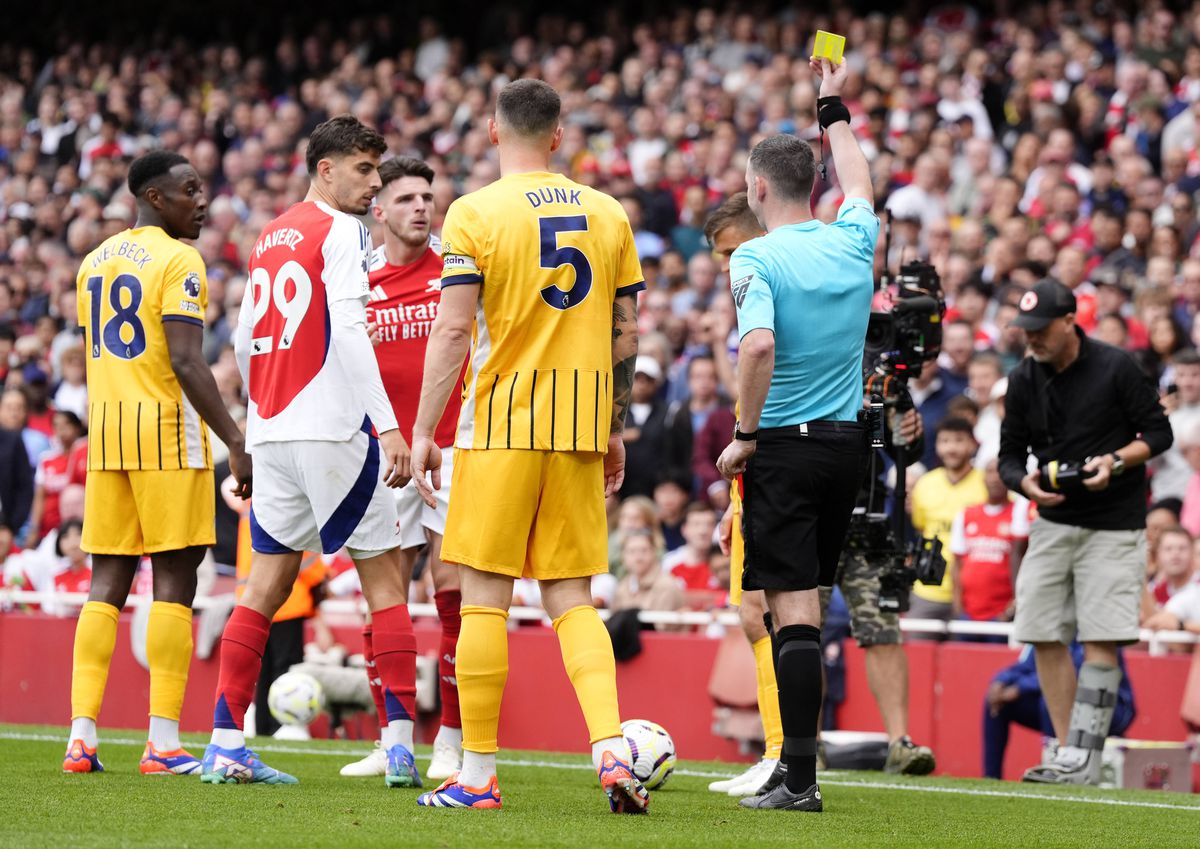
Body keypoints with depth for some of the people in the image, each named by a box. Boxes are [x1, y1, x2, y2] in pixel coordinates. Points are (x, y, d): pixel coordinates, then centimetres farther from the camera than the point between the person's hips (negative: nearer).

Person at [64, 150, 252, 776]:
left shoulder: (95, 261, 15)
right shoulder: (178, 262, -10)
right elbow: (186, 361, -18)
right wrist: (236, 443, -18)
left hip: (105, 425, 7)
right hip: (166, 427, -7)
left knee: (107, 583, 9)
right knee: (174, 582, -3)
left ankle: (81, 735, 3)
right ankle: (163, 743, -6)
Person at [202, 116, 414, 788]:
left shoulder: (269, 239, 16)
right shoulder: (343, 233, -7)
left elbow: (245, 341, 20)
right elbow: (348, 332, -18)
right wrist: (388, 426, -21)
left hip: (272, 431, 7)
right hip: (335, 429, -7)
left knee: (268, 583, 8)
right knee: (384, 578, 0)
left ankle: (226, 745, 3)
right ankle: (400, 747, -4)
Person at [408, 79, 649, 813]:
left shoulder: (476, 213, -5)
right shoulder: (608, 215, 8)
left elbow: (453, 331, -10)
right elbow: (625, 334, 11)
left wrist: (424, 432, -5)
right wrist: (615, 431, 20)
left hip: (503, 423, -4)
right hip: (580, 429, 4)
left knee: (485, 599, 1)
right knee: (573, 600, 8)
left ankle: (478, 776, 3)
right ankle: (612, 748, -10)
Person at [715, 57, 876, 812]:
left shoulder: (756, 258, -12)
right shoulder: (853, 242, 5)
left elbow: (759, 344, -28)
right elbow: (860, 188, 28)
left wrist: (745, 436, -15)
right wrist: (835, 110, 41)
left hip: (784, 447, -6)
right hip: (848, 442, 6)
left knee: (794, 610, -7)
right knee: (808, 602, 15)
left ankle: (801, 779, -10)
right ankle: (798, 755, 20)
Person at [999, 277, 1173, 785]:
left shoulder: (1116, 369, -9)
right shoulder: (1024, 380, 4)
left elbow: (1159, 433, -4)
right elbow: (1009, 456, 9)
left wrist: (1115, 461, -21)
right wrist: (1026, 483, -13)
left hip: (1113, 527, -5)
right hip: (1053, 523, 5)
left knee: (1101, 642, -11)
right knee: (1046, 638, 0)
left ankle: (1081, 760, -13)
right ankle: (1069, 753, 7)